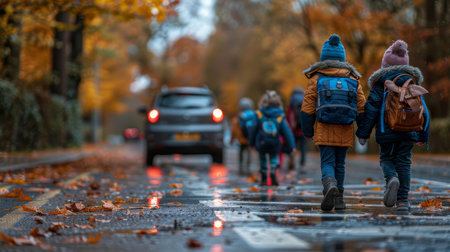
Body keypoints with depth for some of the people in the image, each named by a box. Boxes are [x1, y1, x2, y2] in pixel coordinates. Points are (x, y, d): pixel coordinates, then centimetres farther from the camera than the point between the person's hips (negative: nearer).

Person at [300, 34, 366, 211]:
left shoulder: (316, 79, 1)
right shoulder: (352, 80, 8)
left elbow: (307, 108, -1)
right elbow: (362, 108, 5)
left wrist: (307, 132, 8)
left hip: (324, 130, -2)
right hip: (345, 131, 2)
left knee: (327, 163, -3)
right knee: (340, 164, 13)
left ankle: (330, 186, -32)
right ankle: (339, 199, 16)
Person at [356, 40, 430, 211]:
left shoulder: (380, 84, -2)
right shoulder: (413, 82, 9)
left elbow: (371, 109, -6)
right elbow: (424, 110, 9)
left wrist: (363, 133, -1)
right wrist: (423, 136, 15)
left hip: (387, 131, -2)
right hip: (409, 132, 3)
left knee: (386, 158, 13)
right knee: (404, 162, 9)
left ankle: (392, 178, -20)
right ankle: (403, 200, 3)